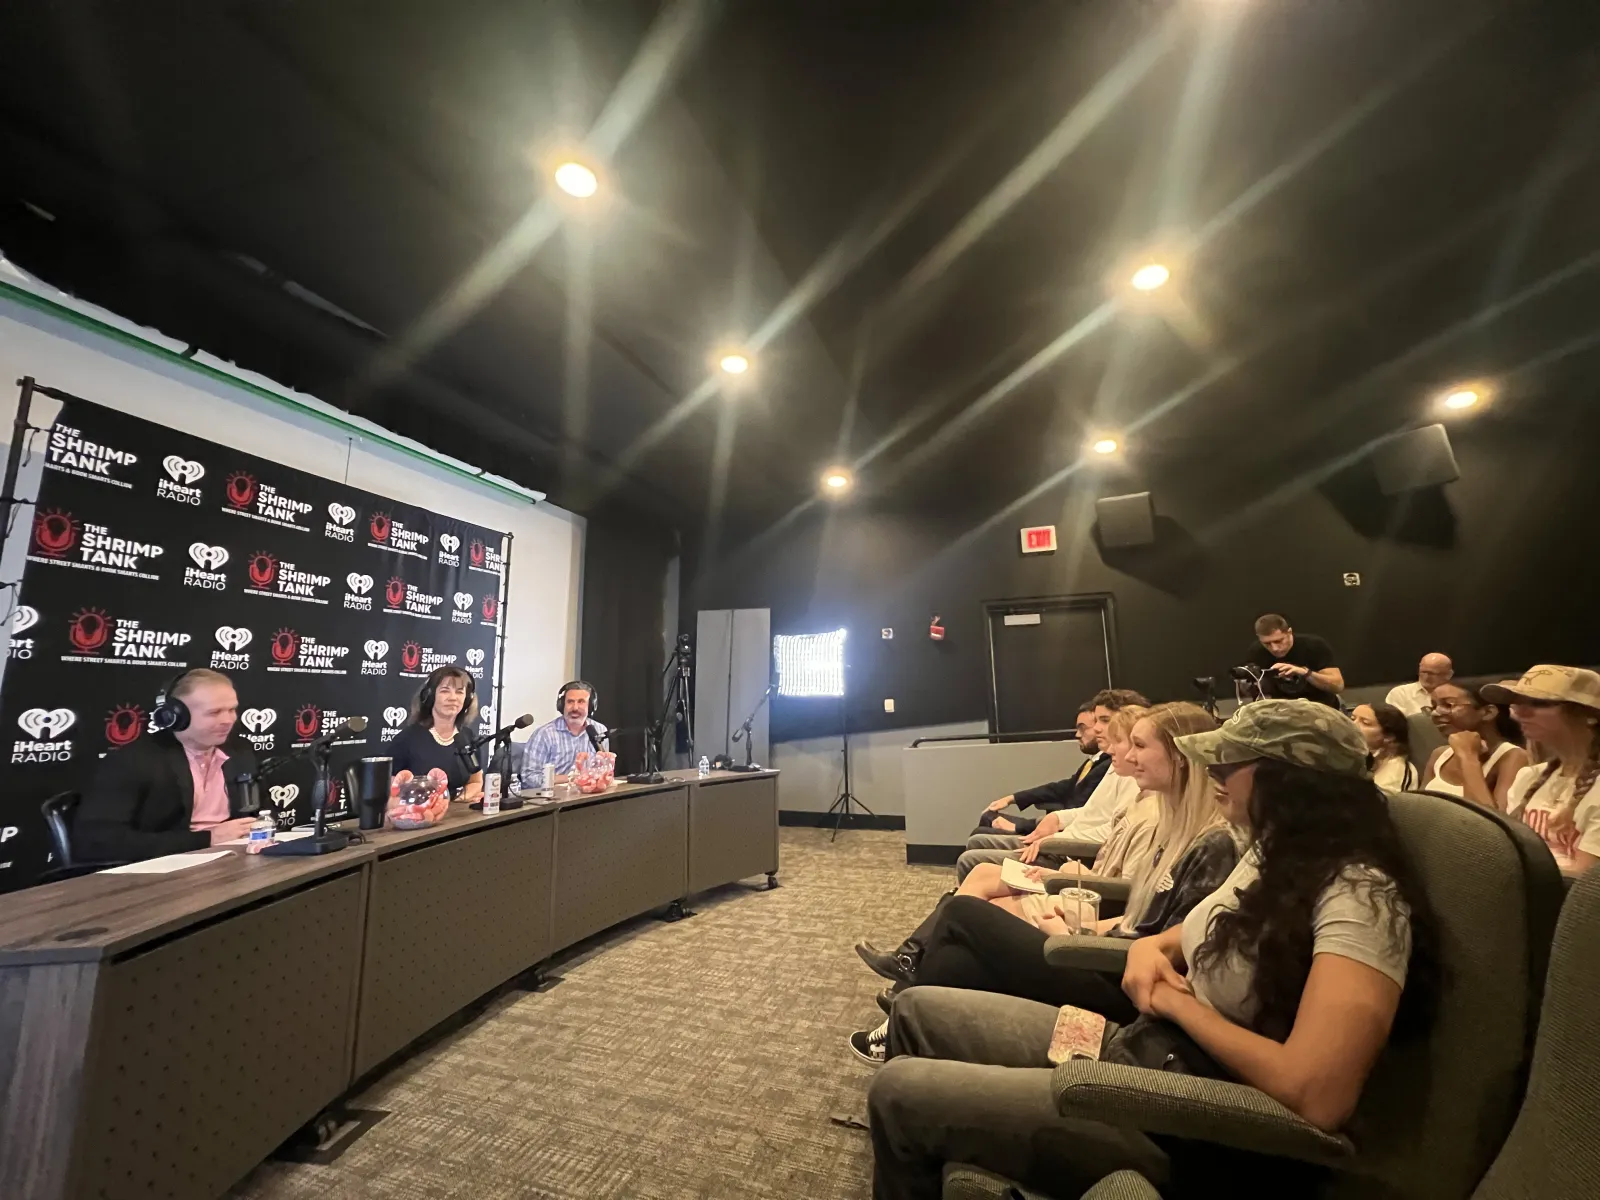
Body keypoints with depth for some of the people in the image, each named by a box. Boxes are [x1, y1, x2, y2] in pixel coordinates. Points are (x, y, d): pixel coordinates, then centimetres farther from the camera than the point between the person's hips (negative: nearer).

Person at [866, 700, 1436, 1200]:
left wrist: (1181, 1005, -18)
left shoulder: (1361, 899, -22)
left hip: (1183, 1125, -9)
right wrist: (1150, 947, -2)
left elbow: (1317, 1097, -33)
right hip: (1140, 1050, 9)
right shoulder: (1276, 855, 6)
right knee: (917, 1011, 7)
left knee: (899, 1092, -12)